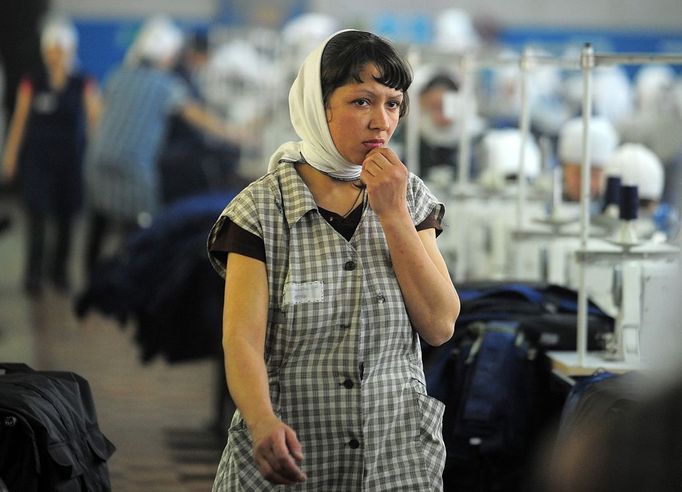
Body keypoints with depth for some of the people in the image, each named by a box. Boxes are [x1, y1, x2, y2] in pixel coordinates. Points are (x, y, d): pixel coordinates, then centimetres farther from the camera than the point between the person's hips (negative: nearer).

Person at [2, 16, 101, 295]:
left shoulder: (83, 85, 2)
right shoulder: (32, 83, 1)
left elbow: (95, 120, 1)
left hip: (71, 161, 1)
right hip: (38, 160, -1)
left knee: (66, 219, 5)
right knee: (38, 217, -9)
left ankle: (60, 272, 18)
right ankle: (33, 275, -5)